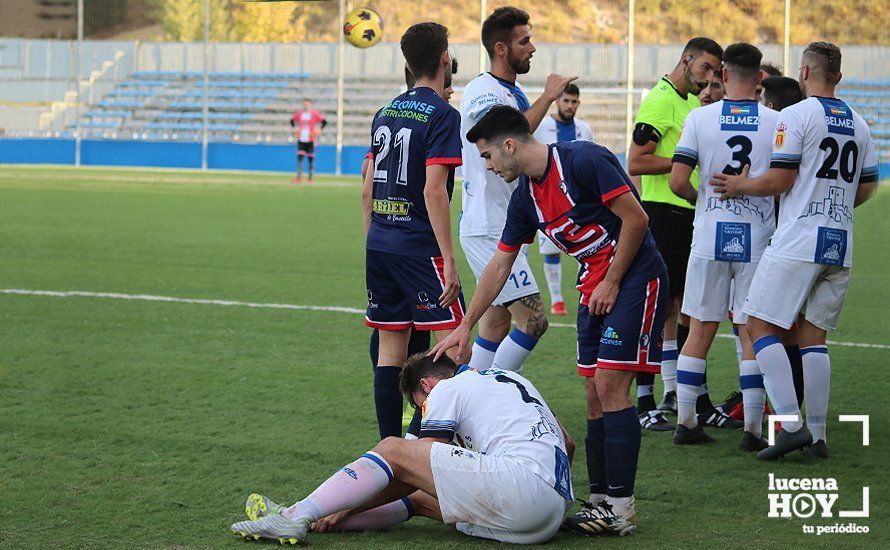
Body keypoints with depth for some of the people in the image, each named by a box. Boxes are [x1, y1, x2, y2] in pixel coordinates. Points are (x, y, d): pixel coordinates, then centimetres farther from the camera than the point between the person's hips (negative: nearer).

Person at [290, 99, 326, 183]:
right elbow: (292, 120, 22)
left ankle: (310, 178, 13)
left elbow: (324, 122, -5)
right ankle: (299, 177, -12)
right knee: (299, 158, -9)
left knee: (311, 159, 3)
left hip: (310, 140, -2)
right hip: (301, 139, 2)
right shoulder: (299, 113, 6)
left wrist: (318, 130, -12)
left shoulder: (315, 114, -5)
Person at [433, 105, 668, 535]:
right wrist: (465, 327, 16)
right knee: (595, 396, 5)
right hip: (594, 287, 8)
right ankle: (599, 500, 10)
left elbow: (635, 218, -17)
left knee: (610, 387, -13)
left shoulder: (584, 161, -17)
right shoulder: (525, 196, 8)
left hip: (634, 278, -8)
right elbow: (499, 265, 15)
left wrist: (611, 283, -12)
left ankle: (621, 508, -12)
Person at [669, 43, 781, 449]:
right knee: (753, 335, 3)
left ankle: (685, 421, 13)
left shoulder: (700, 118, -3)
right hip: (757, 238, -1)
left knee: (700, 332, 10)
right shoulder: (777, 122, -4)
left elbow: (678, 182, -6)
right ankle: (752, 428, 1)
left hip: (710, 236, 1)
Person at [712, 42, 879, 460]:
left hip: (798, 242, -7)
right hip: (840, 245, 7)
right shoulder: (858, 124, 14)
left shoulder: (796, 116, -7)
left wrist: (741, 185, 5)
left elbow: (779, 181, -11)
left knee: (760, 326, -3)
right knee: (813, 335, 11)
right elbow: (866, 189, 18)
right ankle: (817, 435, 8)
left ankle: (792, 423, -14)